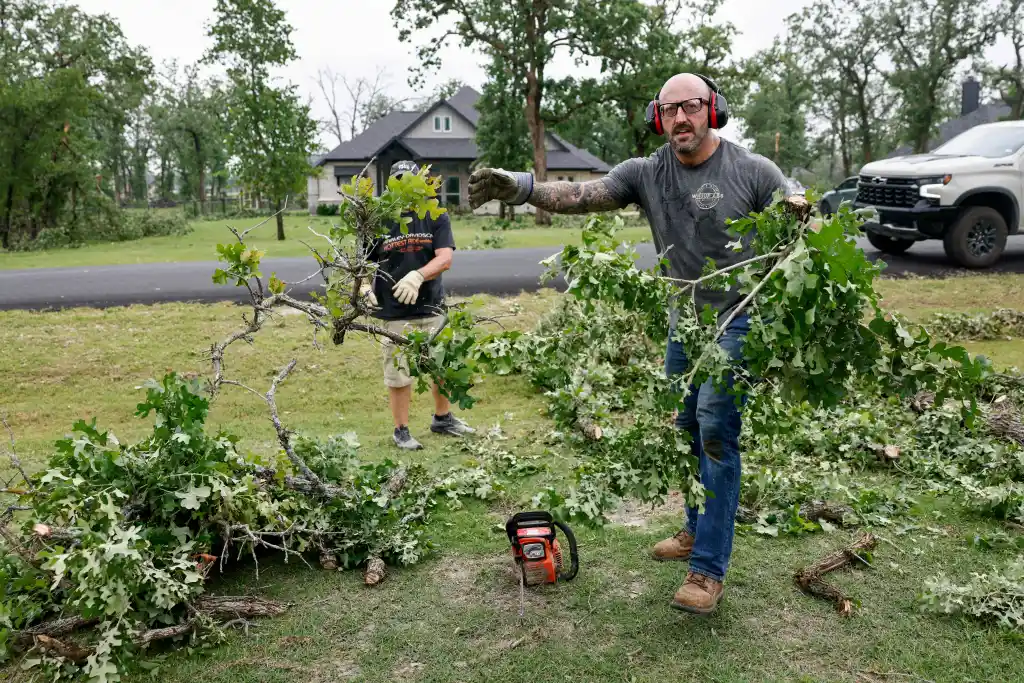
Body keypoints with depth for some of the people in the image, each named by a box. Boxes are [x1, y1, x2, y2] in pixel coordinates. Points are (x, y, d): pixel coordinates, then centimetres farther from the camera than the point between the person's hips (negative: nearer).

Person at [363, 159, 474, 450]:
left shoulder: (436, 217, 1)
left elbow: (445, 258, -13)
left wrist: (417, 276, -29)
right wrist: (364, 288, -16)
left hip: (433, 308, 2)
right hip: (395, 314, -2)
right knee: (399, 373, 4)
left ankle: (442, 418, 36)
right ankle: (401, 431, 21)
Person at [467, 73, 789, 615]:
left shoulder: (753, 171, -9)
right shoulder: (646, 173, -1)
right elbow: (582, 195, -14)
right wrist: (521, 187, -32)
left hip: (738, 321, -5)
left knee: (716, 434, -10)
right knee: (687, 432, 15)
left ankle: (709, 570, -3)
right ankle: (698, 531, 35)